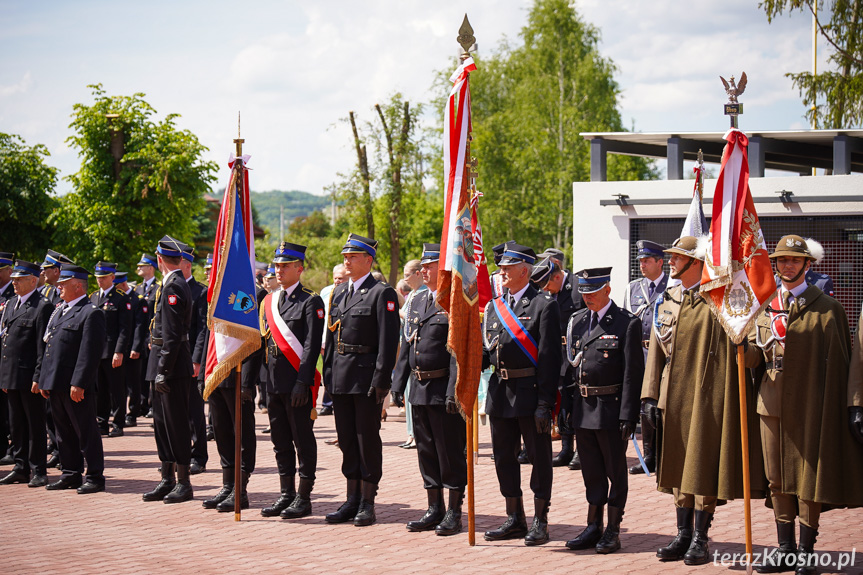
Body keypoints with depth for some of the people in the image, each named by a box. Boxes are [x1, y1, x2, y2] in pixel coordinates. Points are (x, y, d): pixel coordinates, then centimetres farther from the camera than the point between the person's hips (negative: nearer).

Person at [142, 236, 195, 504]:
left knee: (176, 424, -3)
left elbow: (172, 335, -21)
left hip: (173, 365, -10)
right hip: (163, 365, 10)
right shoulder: (172, 283, 14)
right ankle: (168, 480, 20)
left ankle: (184, 483, 3)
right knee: (162, 422, 14)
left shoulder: (174, 286, -17)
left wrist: (163, 372, -21)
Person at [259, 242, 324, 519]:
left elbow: (312, 345, -12)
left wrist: (302, 382, -18)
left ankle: (304, 498, 5)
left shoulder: (311, 302, -6)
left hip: (297, 382, -7)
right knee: (280, 441, 11)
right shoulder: (269, 301, 15)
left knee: (303, 441, -1)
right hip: (274, 381, 7)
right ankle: (286, 494, 19)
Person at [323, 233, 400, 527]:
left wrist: (381, 380, -17)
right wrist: (328, 372, 12)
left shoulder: (382, 293, -7)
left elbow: (388, 340, -12)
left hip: (366, 377, -7)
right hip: (341, 378, 7)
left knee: (368, 440, -1)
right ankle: (352, 500, 18)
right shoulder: (339, 292, 15)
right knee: (347, 440, 11)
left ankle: (368, 503, 5)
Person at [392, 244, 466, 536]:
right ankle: (435, 510, 22)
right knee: (426, 451, 13)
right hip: (419, 388, 8)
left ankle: (454, 514, 8)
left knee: (450, 452, 0)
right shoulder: (417, 301, 14)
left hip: (444, 388, -8)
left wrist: (454, 391, -21)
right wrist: (398, 383, 13)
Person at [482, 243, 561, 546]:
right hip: (500, 392, 7)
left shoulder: (545, 305, -8)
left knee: (539, 458, 2)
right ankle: (515, 519, 23)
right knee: (504, 457, 12)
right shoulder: (494, 306, 13)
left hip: (530, 393, -7)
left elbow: (549, 357, -12)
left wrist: (545, 402, -17)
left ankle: (540, 522, 10)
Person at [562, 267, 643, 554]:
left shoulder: (627, 323, -8)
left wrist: (627, 415, -15)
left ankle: (613, 531, 11)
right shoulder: (577, 321, 11)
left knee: (615, 471, 4)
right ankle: (593, 527, 21)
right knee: (591, 471, 12)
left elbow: (633, 374, -10)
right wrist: (566, 406, 10)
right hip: (583, 409, 6)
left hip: (611, 409, -6)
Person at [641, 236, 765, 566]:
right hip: (673, 399, 6)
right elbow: (656, 352, 13)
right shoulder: (666, 302, 12)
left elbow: (736, 348, -9)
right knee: (678, 466, 11)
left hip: (706, 398, -6)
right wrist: (650, 396, 7)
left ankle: (700, 539, 6)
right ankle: (683, 535, 19)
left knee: (703, 466, -2)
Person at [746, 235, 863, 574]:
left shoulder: (826, 308, -1)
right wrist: (742, 347, -12)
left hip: (809, 406, -4)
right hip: (773, 403, 4)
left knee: (809, 476, 0)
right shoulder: (764, 306, 12)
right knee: (778, 478, 9)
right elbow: (754, 358, 11)